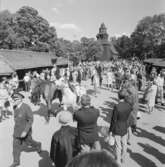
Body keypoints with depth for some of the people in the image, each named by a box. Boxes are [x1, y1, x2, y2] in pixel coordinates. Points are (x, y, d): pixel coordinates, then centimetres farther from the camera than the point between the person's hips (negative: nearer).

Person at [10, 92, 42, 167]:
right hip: (17, 130, 6)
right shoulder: (15, 107, -8)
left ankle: (38, 145, 48)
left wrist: (25, 131, -29)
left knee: (29, 142, 17)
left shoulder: (26, 107, -29)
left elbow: (30, 120, -26)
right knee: (16, 146, 10)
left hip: (25, 130, -5)